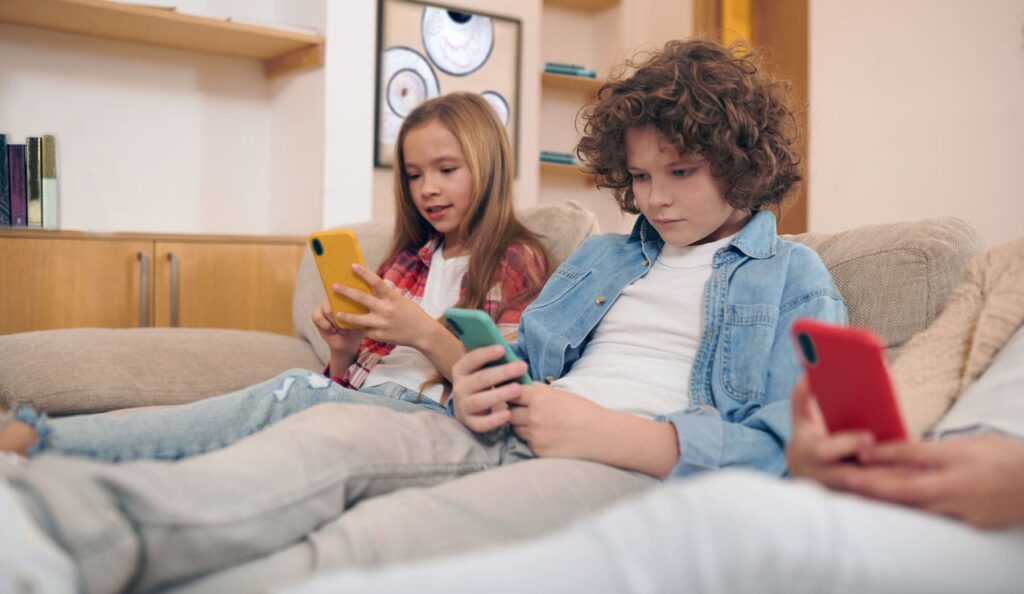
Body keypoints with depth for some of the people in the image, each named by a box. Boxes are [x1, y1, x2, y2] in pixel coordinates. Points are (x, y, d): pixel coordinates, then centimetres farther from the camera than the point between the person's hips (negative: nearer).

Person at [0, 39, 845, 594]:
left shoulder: (795, 277, 13)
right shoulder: (601, 257, 29)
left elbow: (788, 447, -2)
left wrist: (612, 433, -14)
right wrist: (476, 393, -2)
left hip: (643, 471, -4)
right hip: (516, 440, 5)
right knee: (340, 427, -27)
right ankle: (90, 525, -46)